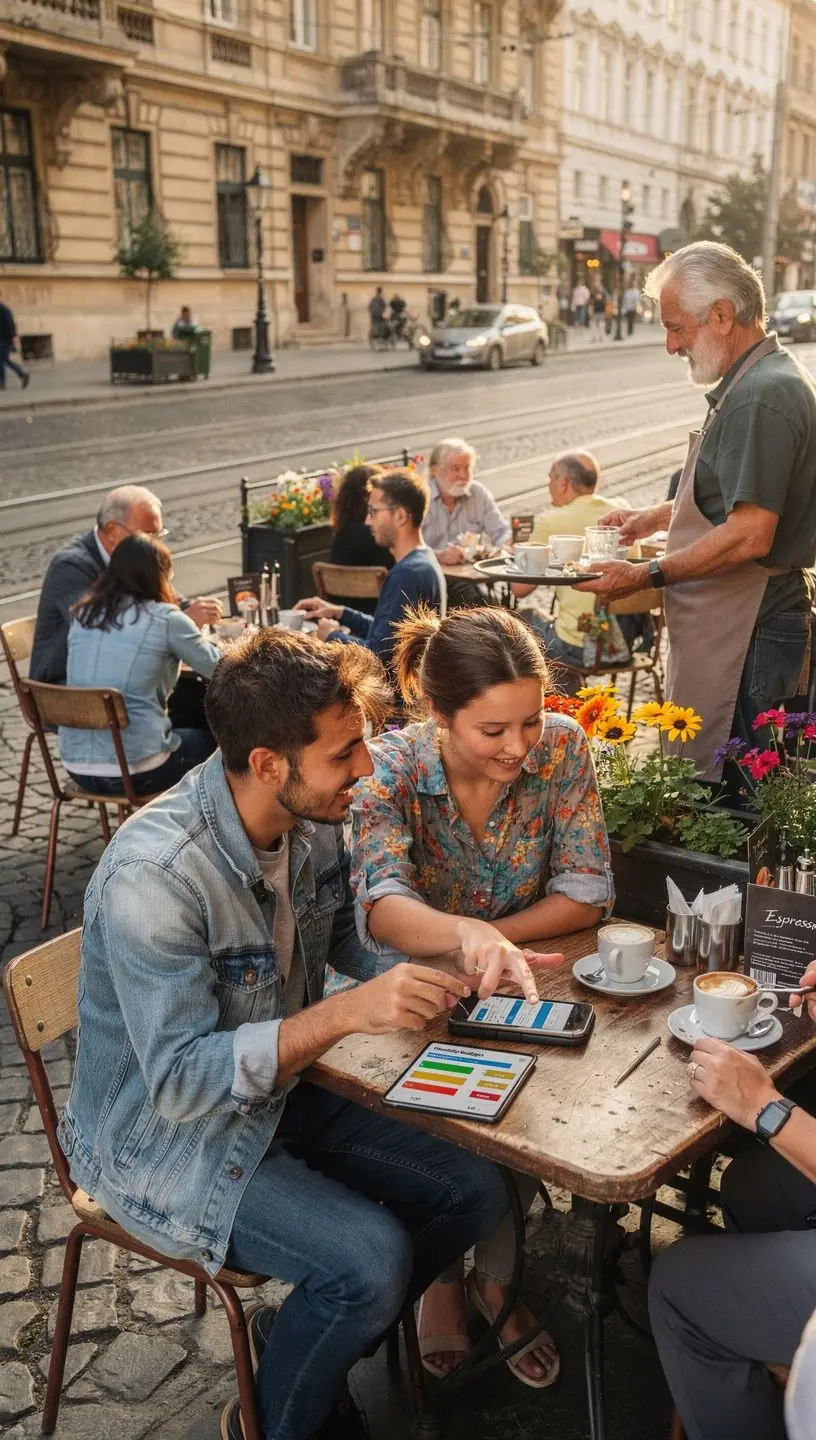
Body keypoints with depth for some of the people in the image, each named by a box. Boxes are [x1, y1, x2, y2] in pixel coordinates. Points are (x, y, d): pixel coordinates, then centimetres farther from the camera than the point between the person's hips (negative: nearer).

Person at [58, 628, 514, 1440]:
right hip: (162, 1138, -7)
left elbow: (350, 943, 7)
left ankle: (299, 1344, 21)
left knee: (473, 1195, 0)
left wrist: (450, 966, -12)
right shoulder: (154, 875, -32)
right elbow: (179, 1081, -31)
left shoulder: (314, 820, -8)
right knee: (372, 1258, -24)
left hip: (278, 1092, 8)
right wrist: (345, 1014, -39)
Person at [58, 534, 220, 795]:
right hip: (135, 770, -6)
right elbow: (219, 669, 4)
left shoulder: (82, 615, 8)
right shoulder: (165, 619, -8)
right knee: (212, 739, 23)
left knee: (188, 729, 31)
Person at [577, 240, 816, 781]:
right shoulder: (759, 381, 16)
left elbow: (749, 536, -24)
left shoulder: (761, 396, -19)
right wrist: (657, 516, 20)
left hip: (746, 630, -11)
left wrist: (648, 575, -16)